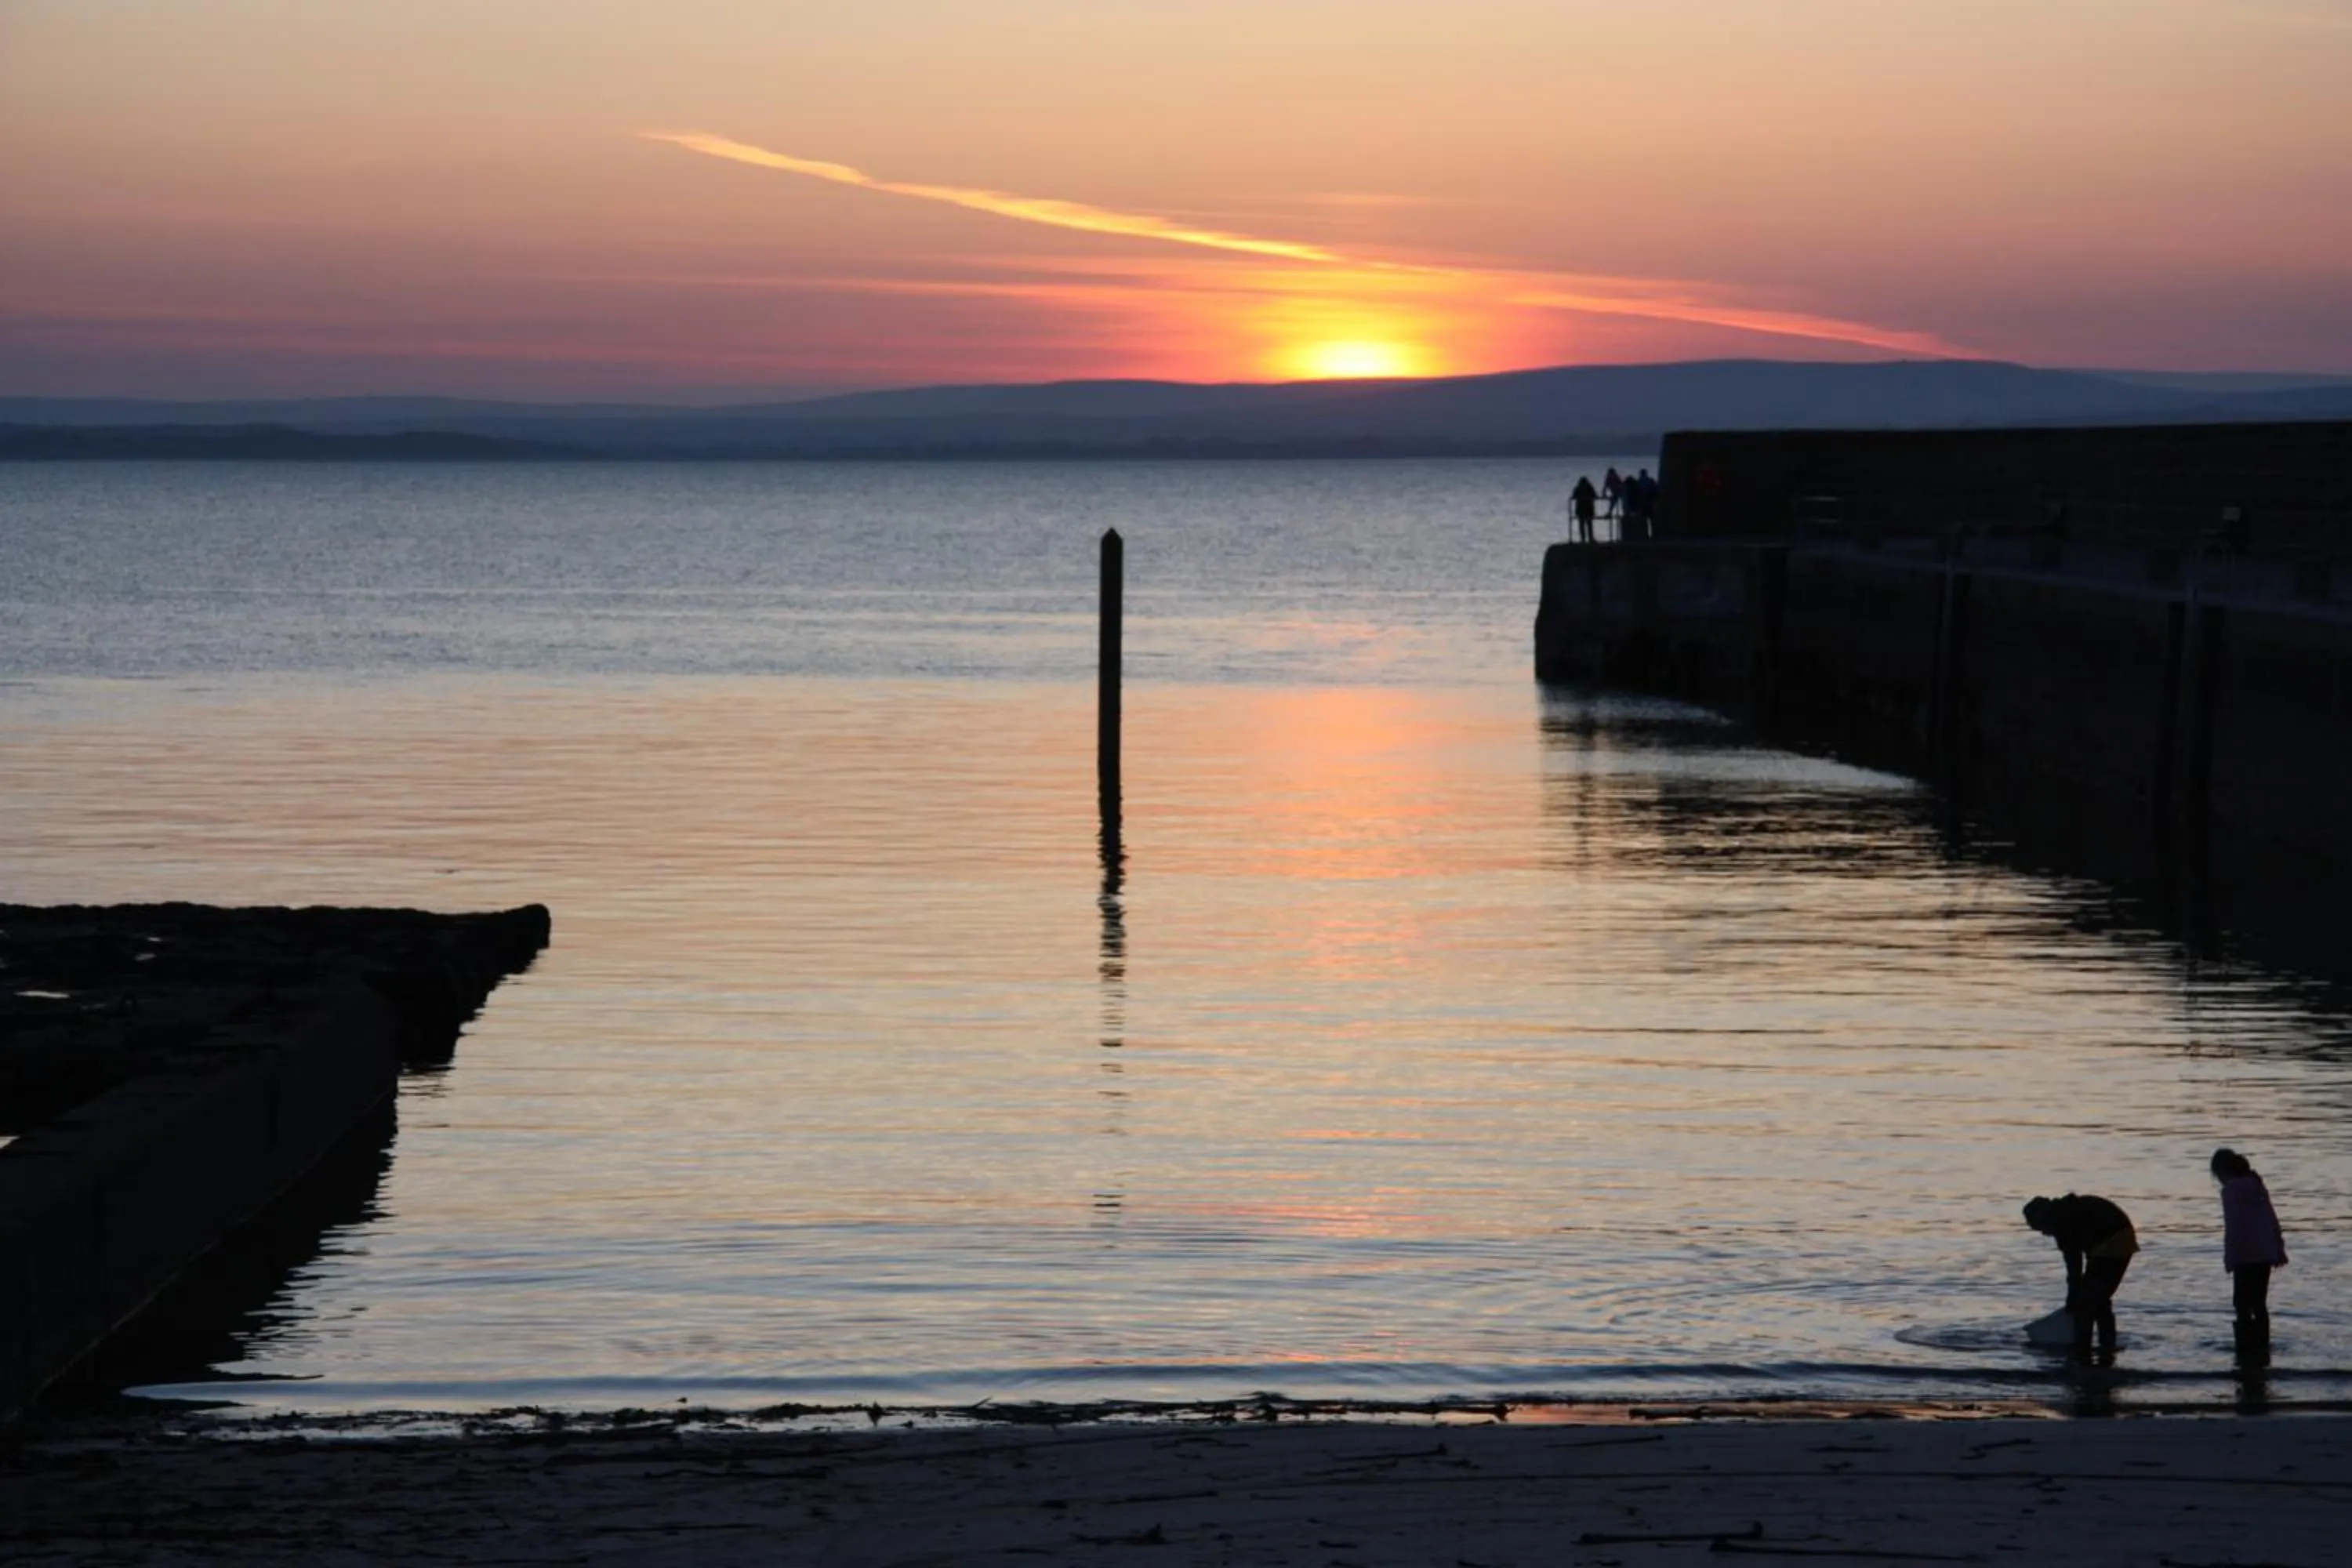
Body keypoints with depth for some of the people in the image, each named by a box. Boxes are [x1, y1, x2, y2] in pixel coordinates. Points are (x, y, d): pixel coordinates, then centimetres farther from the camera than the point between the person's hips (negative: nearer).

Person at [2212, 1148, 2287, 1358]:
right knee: (2259, 1304, 15)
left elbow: (2232, 1227, -16)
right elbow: (2273, 1220, 16)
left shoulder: (2231, 1190, -10)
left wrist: (2229, 1258, -13)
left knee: (2243, 1304, -5)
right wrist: (2279, 1250, 21)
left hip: (2246, 1256, -8)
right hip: (2266, 1254, 8)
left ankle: (2247, 1347, -10)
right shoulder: (2256, 1185, 14)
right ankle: (2262, 1346, 18)